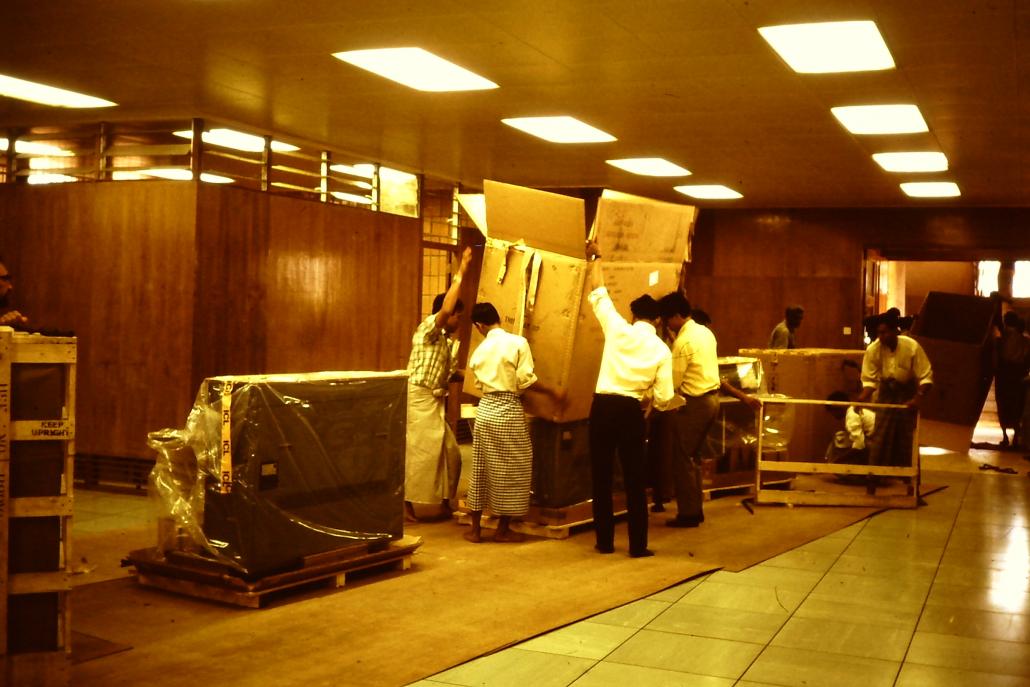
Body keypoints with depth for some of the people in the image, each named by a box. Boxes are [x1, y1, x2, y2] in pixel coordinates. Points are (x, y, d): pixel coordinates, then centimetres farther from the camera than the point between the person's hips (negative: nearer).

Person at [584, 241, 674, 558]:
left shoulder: (618, 329, -1)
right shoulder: (661, 349, 0)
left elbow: (599, 295, 10)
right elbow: (664, 398, -3)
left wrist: (594, 259, 23)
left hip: (603, 405, 1)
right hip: (631, 411, 0)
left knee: (601, 475, 9)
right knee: (634, 478, 7)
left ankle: (605, 541, 15)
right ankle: (638, 545, 9)